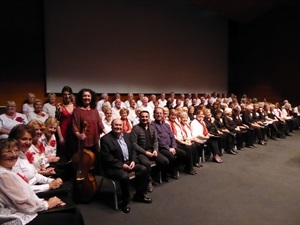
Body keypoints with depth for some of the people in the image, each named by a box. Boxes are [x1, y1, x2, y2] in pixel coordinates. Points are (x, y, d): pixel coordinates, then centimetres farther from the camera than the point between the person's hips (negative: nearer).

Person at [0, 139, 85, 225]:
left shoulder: (7, 172, 12)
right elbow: (25, 205, -19)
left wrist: (44, 201, -1)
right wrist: (47, 204, -5)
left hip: (25, 214, 9)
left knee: (74, 211, 3)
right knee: (72, 217, -9)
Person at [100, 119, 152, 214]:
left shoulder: (127, 135, 10)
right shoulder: (105, 139, -11)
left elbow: (133, 150, 14)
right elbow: (106, 157, -17)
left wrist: (133, 161, -5)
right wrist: (121, 165, -21)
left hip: (128, 162, 7)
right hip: (113, 166, -7)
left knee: (143, 169, -9)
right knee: (124, 176, -32)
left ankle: (139, 195, 9)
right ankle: (125, 202, -8)